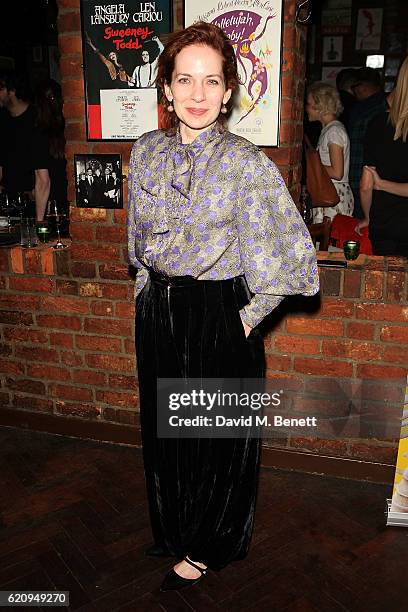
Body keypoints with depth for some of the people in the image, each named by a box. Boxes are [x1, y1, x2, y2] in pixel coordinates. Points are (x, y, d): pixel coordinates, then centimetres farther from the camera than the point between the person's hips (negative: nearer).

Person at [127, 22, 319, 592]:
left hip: (221, 315, -5)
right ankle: (173, 528, 46)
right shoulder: (146, 151, 1)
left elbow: (288, 251, -12)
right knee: (163, 427, 19)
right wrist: (150, 292, 11)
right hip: (157, 311, 5)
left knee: (218, 434, 11)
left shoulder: (246, 162, -14)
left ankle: (207, 548, 37)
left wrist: (247, 318, -11)